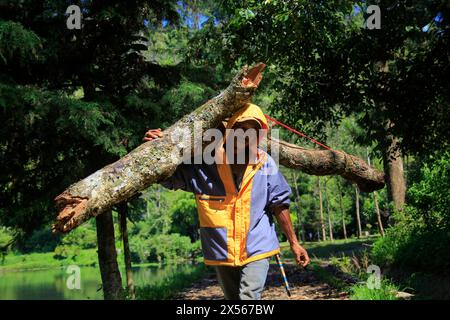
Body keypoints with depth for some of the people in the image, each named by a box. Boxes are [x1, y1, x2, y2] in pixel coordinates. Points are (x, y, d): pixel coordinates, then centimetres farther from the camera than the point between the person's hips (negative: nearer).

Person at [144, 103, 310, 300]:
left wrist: (293, 242, 3)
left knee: (249, 296, -18)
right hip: (221, 252, 2)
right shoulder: (203, 163, -10)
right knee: (232, 297, 18)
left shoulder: (265, 163, -8)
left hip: (256, 250, -2)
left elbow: (279, 205, 0)